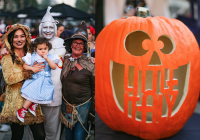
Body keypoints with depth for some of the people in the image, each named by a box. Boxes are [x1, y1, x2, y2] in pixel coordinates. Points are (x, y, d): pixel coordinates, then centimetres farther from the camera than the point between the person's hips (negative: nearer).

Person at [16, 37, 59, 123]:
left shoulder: (50, 58, 6)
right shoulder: (32, 57, 5)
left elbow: (54, 67, -7)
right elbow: (24, 65, 9)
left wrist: (47, 59, -14)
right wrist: (32, 68, -8)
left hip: (45, 81, 2)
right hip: (34, 79, -2)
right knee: (33, 94, -16)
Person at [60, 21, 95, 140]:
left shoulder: (90, 65, -10)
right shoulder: (65, 59, 0)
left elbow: (95, 89, -5)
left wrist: (95, 110, -3)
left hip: (83, 105, -4)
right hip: (66, 104, 4)